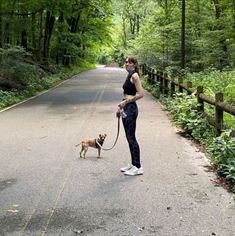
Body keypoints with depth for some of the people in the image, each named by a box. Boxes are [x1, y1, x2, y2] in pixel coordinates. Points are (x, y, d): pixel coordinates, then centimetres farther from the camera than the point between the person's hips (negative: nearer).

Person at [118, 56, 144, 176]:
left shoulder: (134, 75, -11)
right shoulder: (129, 75, 15)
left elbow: (141, 94, -18)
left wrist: (126, 101, -17)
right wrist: (122, 105, 15)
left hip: (131, 108, -9)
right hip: (126, 108, 9)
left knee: (131, 138, -6)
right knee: (129, 137, 13)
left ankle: (138, 167, 2)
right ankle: (133, 164, 23)